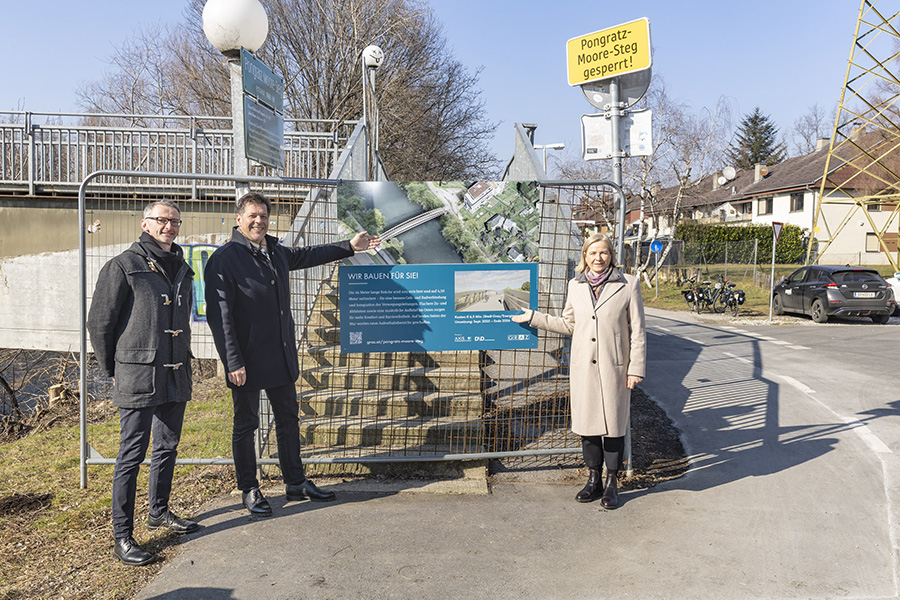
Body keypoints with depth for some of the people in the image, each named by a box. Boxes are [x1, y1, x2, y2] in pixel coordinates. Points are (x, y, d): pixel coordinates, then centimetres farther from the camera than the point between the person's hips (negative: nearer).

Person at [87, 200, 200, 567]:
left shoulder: (182, 270, 13)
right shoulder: (124, 267, -7)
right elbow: (99, 322, -4)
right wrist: (112, 369, 1)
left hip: (176, 375, 7)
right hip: (139, 377, -7)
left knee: (168, 446, 17)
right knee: (132, 454, -2)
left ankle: (159, 512, 34)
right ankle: (122, 538, 7)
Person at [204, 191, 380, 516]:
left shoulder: (278, 254, 10)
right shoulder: (224, 259, -12)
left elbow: (308, 255, 31)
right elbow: (220, 315, -16)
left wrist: (350, 246, 34)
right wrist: (233, 362, -21)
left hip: (282, 356, 7)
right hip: (247, 361, -7)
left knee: (288, 420, 15)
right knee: (246, 425, 8)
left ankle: (296, 483, 29)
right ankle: (249, 490, 24)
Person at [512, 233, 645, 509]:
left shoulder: (628, 285, -3)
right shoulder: (575, 286, 7)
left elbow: (637, 331, -2)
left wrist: (636, 369, -6)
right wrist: (532, 317, 15)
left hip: (614, 367, -3)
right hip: (583, 367, 3)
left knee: (613, 425, 5)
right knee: (587, 423, 9)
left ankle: (612, 484, 20)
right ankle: (594, 480, 24)